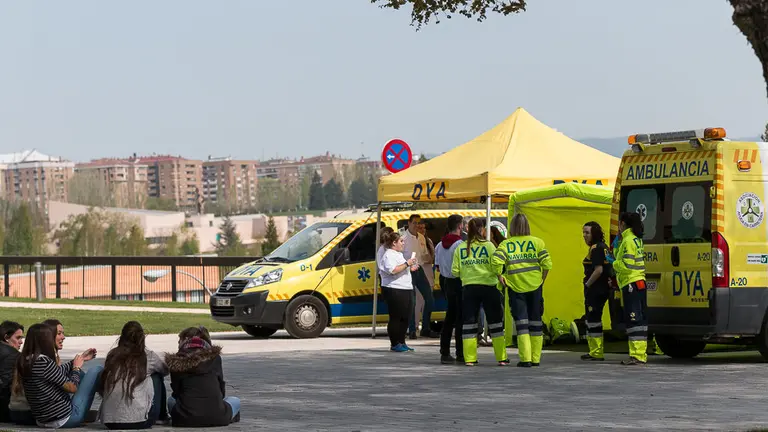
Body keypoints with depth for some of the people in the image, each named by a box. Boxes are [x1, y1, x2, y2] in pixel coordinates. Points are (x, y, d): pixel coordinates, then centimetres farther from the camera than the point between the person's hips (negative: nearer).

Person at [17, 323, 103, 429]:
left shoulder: (24, 361, 1)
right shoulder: (43, 361, -24)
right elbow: (72, 387, -14)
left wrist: (80, 359, 24)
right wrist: (76, 368, 5)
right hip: (64, 419, -9)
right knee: (96, 370, 1)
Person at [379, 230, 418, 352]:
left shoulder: (398, 254, 22)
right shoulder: (389, 255, -11)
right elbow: (393, 270, -26)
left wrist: (410, 268, 20)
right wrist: (407, 264, -19)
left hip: (405, 289, 10)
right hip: (394, 290, -10)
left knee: (405, 318, 11)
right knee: (396, 318, -7)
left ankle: (401, 342, 19)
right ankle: (395, 344, -3)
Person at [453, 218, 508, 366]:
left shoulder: (460, 248, 4)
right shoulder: (488, 246, -4)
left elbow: (455, 271, 1)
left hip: (468, 287, 2)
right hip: (488, 286, -2)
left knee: (469, 322, 6)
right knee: (495, 321, 6)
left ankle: (469, 358, 3)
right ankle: (501, 358, 8)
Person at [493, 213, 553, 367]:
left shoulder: (505, 244, -1)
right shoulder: (537, 242, 2)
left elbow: (496, 261, -16)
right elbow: (547, 263, -6)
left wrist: (500, 276, -1)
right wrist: (542, 279, 7)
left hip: (516, 287, -1)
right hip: (535, 286, 1)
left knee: (521, 322, 0)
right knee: (535, 321, 11)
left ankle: (525, 359, -8)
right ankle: (535, 358, 14)